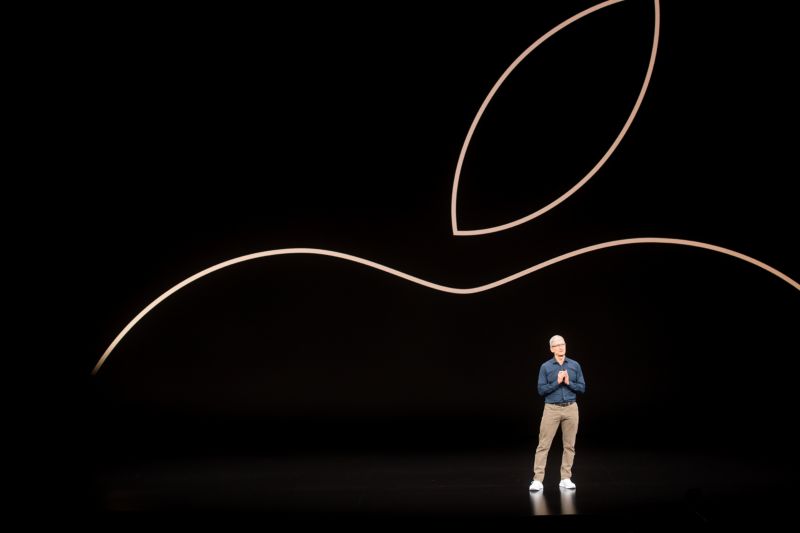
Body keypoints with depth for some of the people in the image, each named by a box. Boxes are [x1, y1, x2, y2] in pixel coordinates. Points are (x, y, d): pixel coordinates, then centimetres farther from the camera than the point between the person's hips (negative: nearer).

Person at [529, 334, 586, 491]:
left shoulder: (575, 365, 6)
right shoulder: (545, 367, -1)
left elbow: (582, 388, 4)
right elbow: (541, 390, -5)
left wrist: (568, 382, -12)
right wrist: (557, 382, -15)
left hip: (571, 409, 2)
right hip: (551, 409, -2)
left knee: (569, 445, 6)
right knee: (544, 445, -5)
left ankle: (566, 479, 14)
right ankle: (537, 480, -5)